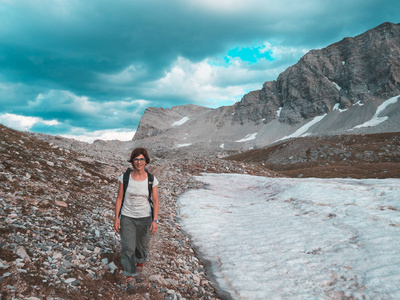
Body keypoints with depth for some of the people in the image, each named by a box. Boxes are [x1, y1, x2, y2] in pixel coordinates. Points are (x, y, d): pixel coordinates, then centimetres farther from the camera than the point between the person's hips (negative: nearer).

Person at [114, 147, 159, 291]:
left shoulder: (152, 180, -10)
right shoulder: (124, 178, -10)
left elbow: (155, 201, -8)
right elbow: (119, 198, -4)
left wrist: (155, 220, -17)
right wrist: (116, 218, -7)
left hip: (145, 218, 1)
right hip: (127, 218, -1)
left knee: (142, 246, 17)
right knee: (127, 248, -9)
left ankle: (140, 262, 50)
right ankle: (130, 278, 7)